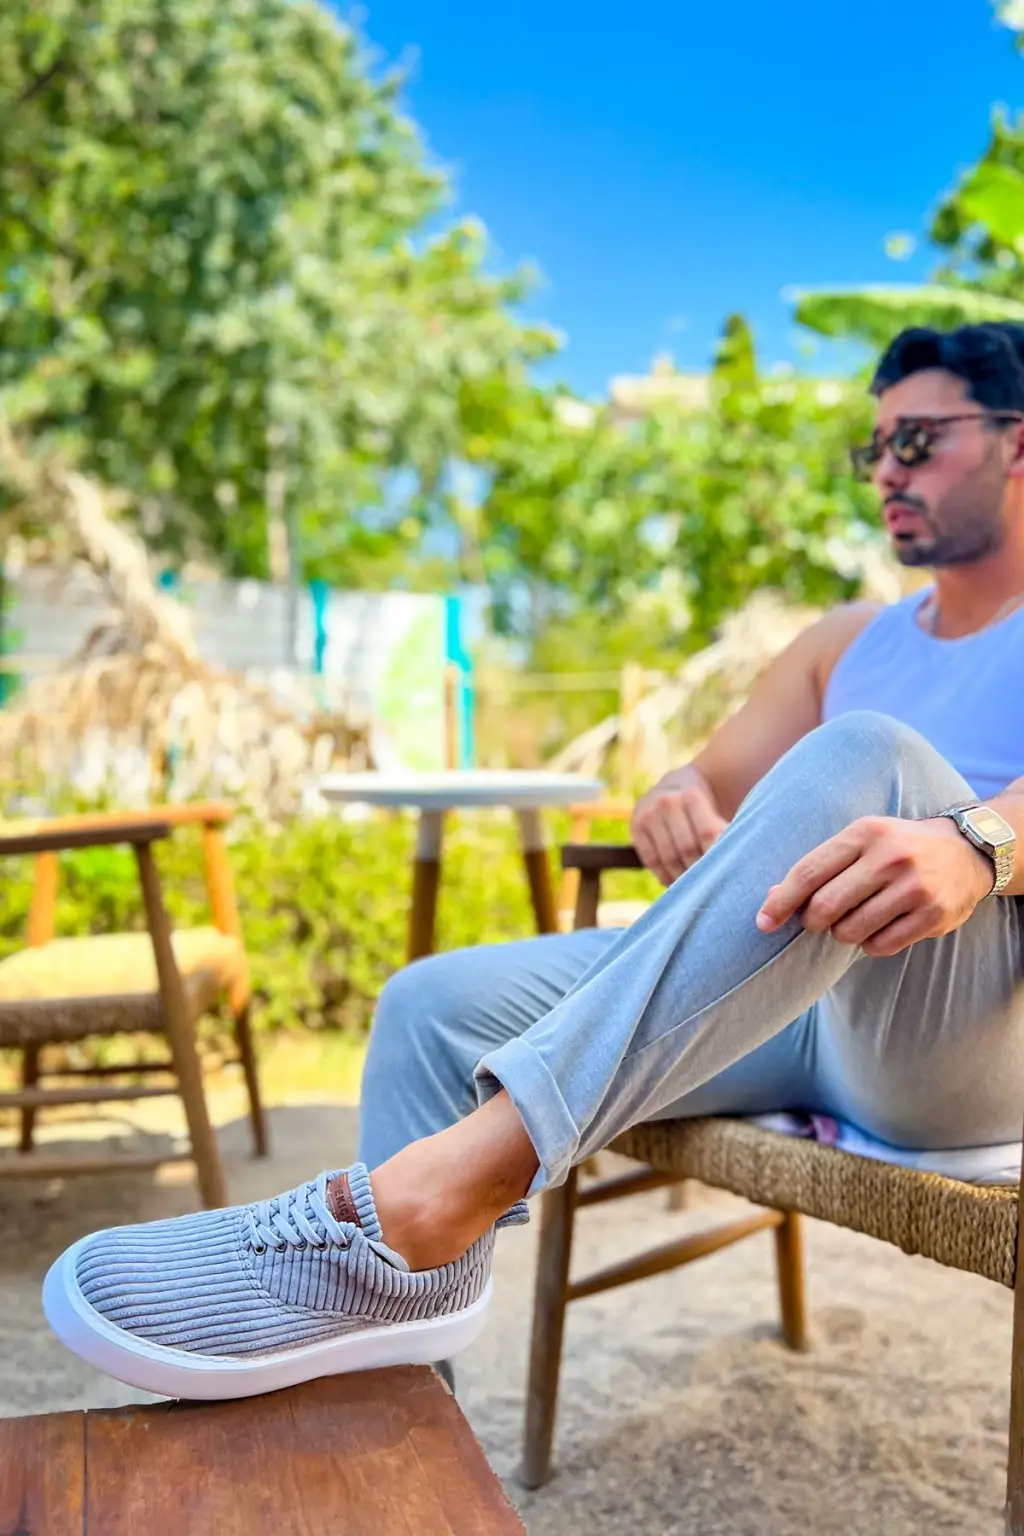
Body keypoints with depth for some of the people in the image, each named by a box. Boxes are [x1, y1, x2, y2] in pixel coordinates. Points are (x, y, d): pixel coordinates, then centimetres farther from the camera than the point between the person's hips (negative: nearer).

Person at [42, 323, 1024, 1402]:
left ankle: (437, 1193, -43)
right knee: (436, 1007, -11)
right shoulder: (850, 642, 26)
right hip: (791, 1009, 6)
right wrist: (676, 808, -7)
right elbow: (710, 781, 19)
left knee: (868, 757, -35)